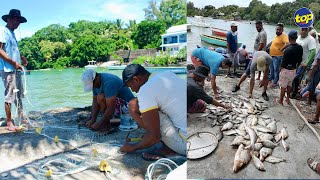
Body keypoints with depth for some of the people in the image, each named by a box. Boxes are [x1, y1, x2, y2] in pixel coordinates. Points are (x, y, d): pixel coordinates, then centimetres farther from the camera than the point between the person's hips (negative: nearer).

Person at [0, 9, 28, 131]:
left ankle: (21, 118, 24)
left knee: (19, 95, 14)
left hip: (16, 69, 9)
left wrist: (21, 57, 11)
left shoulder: (12, 33, 18)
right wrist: (14, 63, -18)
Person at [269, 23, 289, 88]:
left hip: (278, 56, -9)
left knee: (276, 70, 1)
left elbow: (287, 43, -32)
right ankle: (270, 79, 37)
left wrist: (281, 49, -25)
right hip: (272, 55, 9)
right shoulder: (276, 36, 11)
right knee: (271, 69, 21)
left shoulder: (284, 36, -17)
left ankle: (275, 82, 12)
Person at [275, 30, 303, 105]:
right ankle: (287, 99, 33)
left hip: (286, 70, -6)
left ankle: (280, 101, 15)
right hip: (294, 70, 6)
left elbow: (284, 62, -18)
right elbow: (300, 60, 7)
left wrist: (280, 69, -3)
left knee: (283, 86, 5)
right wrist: (296, 66, 21)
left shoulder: (288, 50, -24)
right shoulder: (300, 48, -3)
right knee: (289, 85, 21)